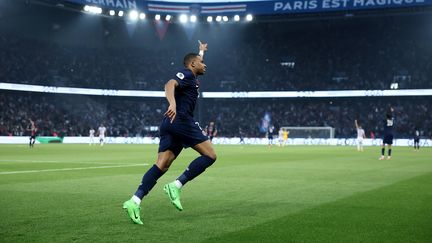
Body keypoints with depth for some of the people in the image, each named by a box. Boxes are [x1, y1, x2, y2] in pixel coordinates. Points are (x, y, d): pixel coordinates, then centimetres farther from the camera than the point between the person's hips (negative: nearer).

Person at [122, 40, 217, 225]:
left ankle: (134, 201, -17)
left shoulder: (190, 77, 29)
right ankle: (176, 186, -16)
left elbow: (196, 63, 55)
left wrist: (201, 51, 69)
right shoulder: (187, 74, 1)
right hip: (181, 120, -9)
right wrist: (172, 102, -38)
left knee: (161, 165, -3)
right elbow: (170, 84, -20)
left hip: (170, 123, 9)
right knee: (210, 155, -6)